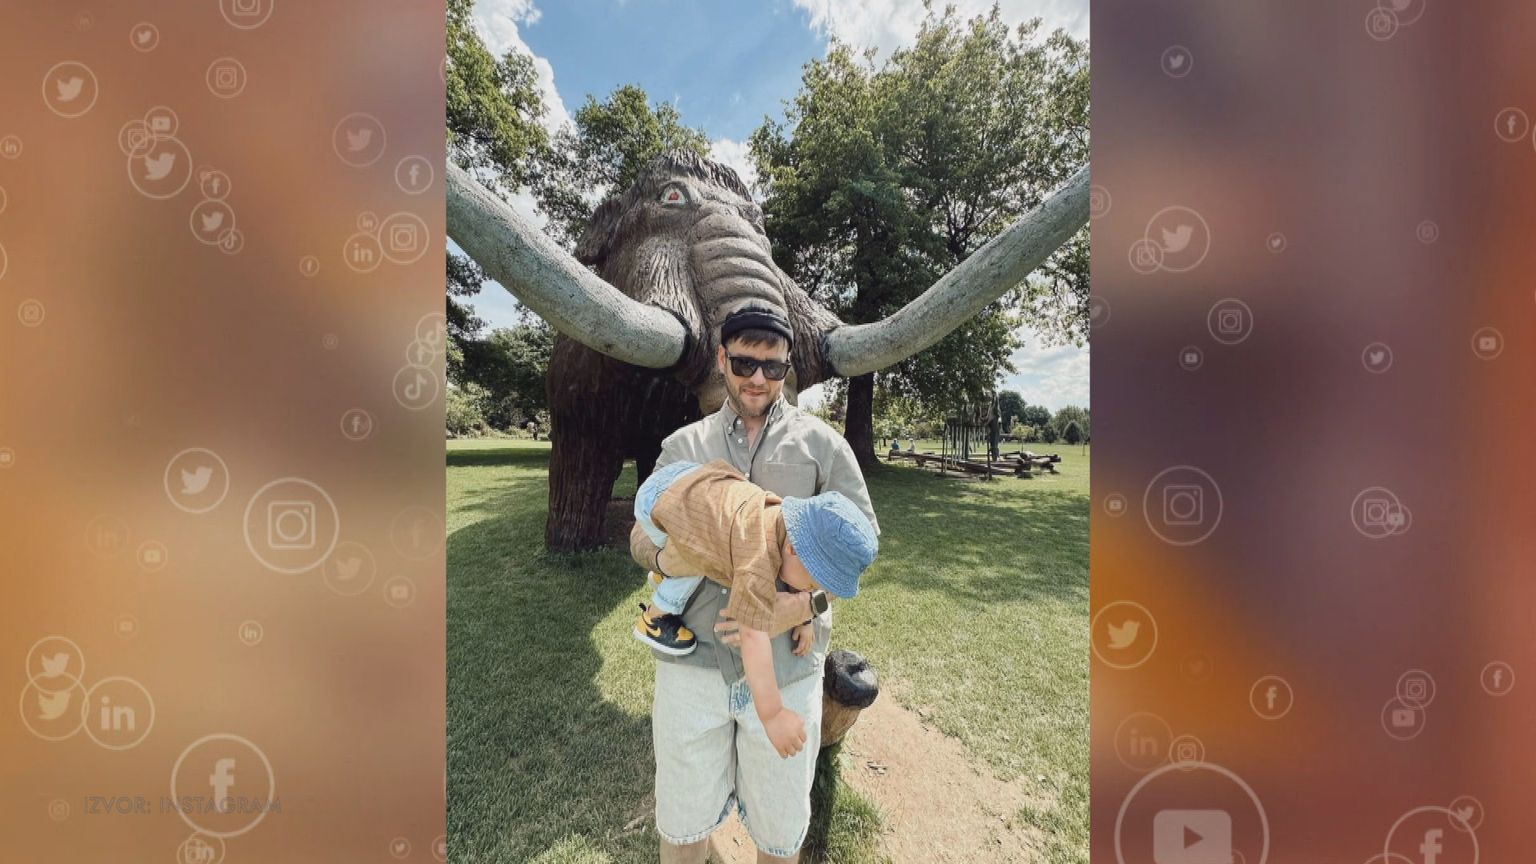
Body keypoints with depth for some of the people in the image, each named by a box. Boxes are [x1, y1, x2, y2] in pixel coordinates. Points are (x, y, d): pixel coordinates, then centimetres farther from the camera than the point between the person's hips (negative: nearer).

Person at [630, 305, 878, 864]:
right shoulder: (682, 446, 8)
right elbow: (641, 532, 10)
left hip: (786, 665, -1)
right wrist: (663, 558, -15)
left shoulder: (821, 444, 1)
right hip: (691, 660, 2)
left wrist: (805, 603, -17)